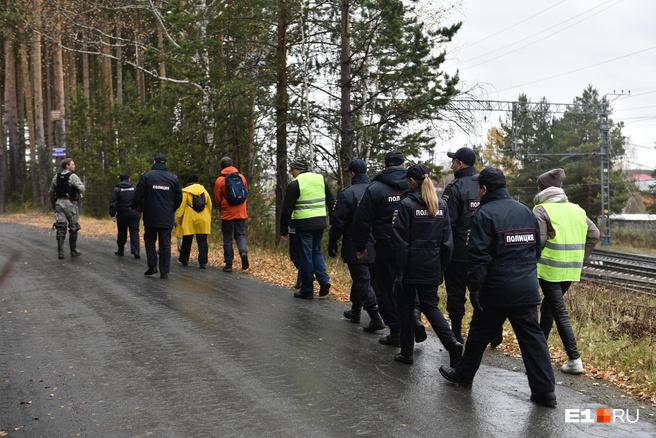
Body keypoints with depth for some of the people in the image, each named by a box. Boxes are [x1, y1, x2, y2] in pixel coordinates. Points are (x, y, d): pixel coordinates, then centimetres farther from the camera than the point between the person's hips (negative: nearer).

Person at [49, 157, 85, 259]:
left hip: (59, 203, 5)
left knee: (60, 228, 5)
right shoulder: (73, 176, -10)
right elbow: (81, 188, -23)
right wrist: (80, 195, -1)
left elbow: (51, 192, 15)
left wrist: (53, 205, 23)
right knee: (73, 228, 6)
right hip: (70, 204, -5)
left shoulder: (56, 177, 10)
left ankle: (60, 252, 0)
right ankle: (73, 251, 12)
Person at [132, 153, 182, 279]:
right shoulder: (173, 178, 2)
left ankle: (152, 266, 7)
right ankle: (164, 272, 4)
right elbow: (179, 199, 7)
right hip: (167, 219, 1)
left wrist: (138, 208, 12)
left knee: (149, 240, 17)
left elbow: (138, 196, -6)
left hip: (150, 217, -1)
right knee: (165, 244, 5)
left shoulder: (147, 176, -6)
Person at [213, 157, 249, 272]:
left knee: (227, 239, 6)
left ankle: (228, 264, 7)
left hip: (227, 214, -2)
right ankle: (244, 252, -13)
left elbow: (217, 199, -2)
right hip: (241, 213, 3)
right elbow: (246, 194, 9)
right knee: (240, 234, 14)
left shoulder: (220, 180, -8)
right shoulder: (241, 177, 2)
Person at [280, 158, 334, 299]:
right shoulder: (320, 179, 9)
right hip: (321, 222, 5)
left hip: (304, 224, -5)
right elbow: (331, 201, 14)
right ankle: (324, 280, 3)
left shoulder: (294, 184, -7)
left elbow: (287, 210, -7)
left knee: (305, 256, 3)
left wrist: (284, 230, -1)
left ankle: (307, 290, 10)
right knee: (316, 251, 20)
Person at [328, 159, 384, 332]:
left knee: (362, 281, -4)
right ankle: (355, 311, 32)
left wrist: (332, 244, -1)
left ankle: (375, 318, -11)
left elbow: (338, 222, -12)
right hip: (375, 246, 7)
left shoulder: (347, 194, -13)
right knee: (360, 278, 20)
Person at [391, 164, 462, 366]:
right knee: (430, 305, 13)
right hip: (432, 266, 5)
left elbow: (400, 239, -13)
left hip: (411, 266, -5)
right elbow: (447, 239, 6)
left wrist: (399, 269, -6)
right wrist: (442, 266, 12)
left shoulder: (407, 204, -11)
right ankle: (452, 343, -6)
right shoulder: (441, 205, 5)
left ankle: (407, 352, 16)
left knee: (406, 306, 10)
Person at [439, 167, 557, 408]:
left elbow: (478, 256, -16)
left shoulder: (485, 214, -11)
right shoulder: (525, 211, 10)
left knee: (479, 334, 12)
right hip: (527, 289, 5)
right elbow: (537, 247, 16)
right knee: (532, 336, 7)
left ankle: (464, 374, 28)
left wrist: (474, 288, -10)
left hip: (497, 290, -5)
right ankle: (544, 390, 6)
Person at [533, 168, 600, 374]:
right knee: (548, 307, 22)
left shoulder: (542, 210, -9)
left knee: (560, 312, -2)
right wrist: (581, 257, 16)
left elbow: (538, 240, -18)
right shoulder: (576, 209, 10)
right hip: (572, 270, 7)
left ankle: (574, 360, -5)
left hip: (550, 269, -7)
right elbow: (594, 234, 9)